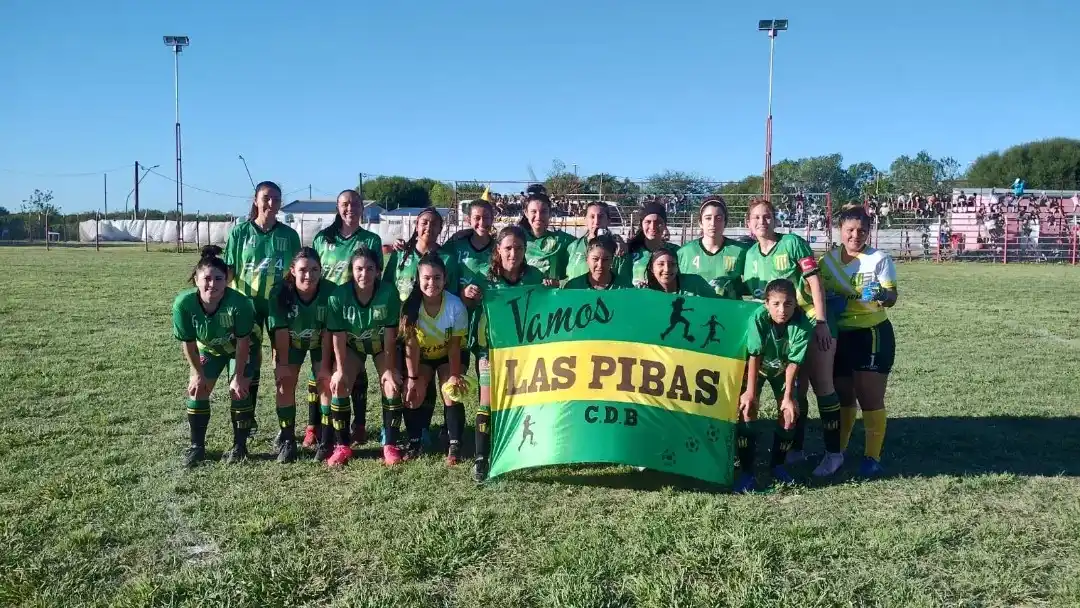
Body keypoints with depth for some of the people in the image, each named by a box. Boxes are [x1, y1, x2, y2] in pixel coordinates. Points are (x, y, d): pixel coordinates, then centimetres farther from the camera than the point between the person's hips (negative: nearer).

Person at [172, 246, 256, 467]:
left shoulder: (238, 302, -39)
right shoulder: (183, 303, -32)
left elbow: (243, 341, -26)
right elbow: (189, 343, -17)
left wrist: (238, 376, -20)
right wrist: (198, 374, -9)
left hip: (240, 348, -3)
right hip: (208, 348, 3)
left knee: (239, 391, -11)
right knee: (198, 390, -2)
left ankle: (239, 446, 5)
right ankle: (197, 446, 13)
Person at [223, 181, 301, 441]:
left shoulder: (289, 234, 2)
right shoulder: (240, 231, 0)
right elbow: (230, 270, 1)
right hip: (247, 304, 0)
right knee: (249, 362, 7)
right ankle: (247, 418, 22)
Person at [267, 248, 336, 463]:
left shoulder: (330, 291, -30)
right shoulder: (281, 293, -29)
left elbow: (327, 332, -24)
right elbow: (281, 331, -23)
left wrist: (325, 365, -21)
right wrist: (282, 363, -19)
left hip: (320, 342, 0)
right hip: (290, 342, 1)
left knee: (326, 383, -11)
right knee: (285, 383, -8)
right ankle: (287, 440, 2)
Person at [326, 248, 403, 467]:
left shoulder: (388, 293, -29)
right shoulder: (339, 295, -28)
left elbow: (390, 334, -22)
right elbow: (338, 335, -21)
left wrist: (390, 368, -18)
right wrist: (340, 369, -19)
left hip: (382, 344, 0)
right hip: (351, 345, 1)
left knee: (392, 386, -15)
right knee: (339, 386, -15)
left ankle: (390, 444, -1)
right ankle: (342, 446, -2)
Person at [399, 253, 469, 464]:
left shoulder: (455, 305, -30)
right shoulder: (410, 305, -27)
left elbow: (454, 346, -20)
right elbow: (411, 344, -21)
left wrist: (454, 375, -18)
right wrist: (412, 377, -19)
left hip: (448, 356, -1)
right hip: (420, 356, 1)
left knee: (452, 395, -15)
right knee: (412, 395, -12)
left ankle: (454, 447, 0)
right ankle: (414, 444, 7)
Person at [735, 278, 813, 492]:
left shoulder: (803, 325, -31)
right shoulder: (758, 318, -34)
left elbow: (793, 363, -24)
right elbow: (754, 356, -28)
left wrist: (788, 397, -22)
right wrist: (750, 392, -25)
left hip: (783, 369, 2)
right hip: (756, 367, -1)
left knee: (789, 414, -7)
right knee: (747, 410, -16)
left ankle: (778, 466, 16)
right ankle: (746, 472, -7)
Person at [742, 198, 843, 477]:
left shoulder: (792, 242, -8)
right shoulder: (750, 254, 6)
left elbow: (815, 281, -12)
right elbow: (749, 292, 12)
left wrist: (821, 322, -17)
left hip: (812, 322, -5)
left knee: (822, 386, 0)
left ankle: (833, 452, 9)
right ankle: (795, 448, 24)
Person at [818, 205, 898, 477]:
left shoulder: (879, 259, -6)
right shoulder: (828, 260, 5)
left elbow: (892, 297, -12)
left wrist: (883, 296, -34)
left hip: (872, 334, -4)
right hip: (839, 335, 4)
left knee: (870, 398, -1)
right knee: (842, 396, 14)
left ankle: (872, 457, 9)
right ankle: (836, 451, 27)